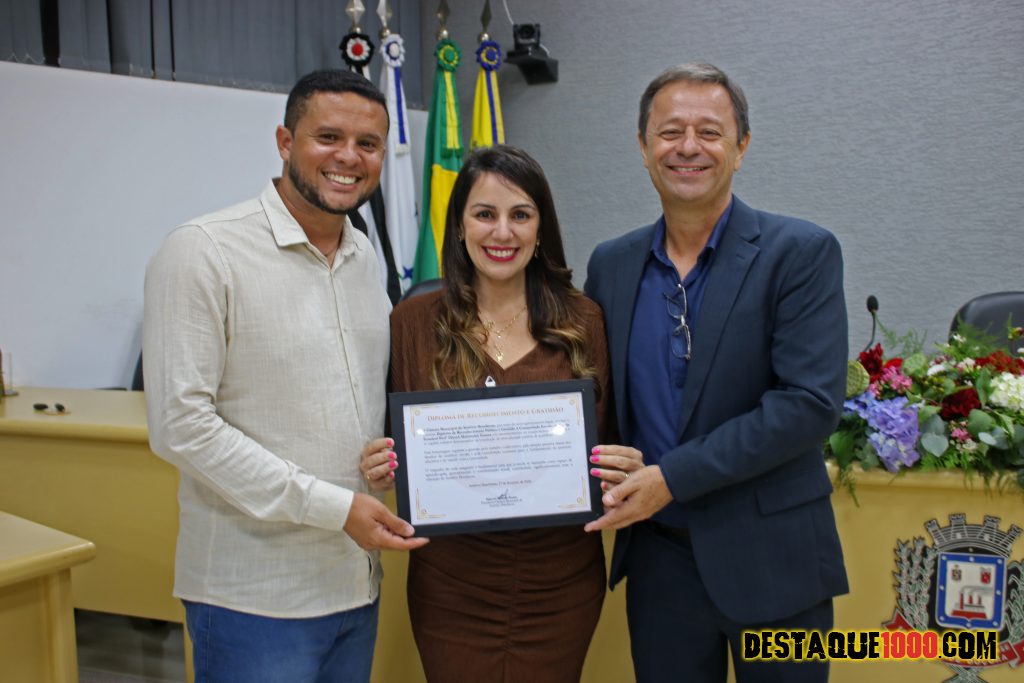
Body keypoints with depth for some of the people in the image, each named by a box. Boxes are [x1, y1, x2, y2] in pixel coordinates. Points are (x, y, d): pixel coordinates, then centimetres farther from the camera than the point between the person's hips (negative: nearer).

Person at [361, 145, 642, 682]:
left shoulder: (582, 320, -1)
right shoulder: (413, 322, -3)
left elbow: (605, 437, 7)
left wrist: (624, 468, -14)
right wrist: (382, 467, -15)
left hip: (562, 581, 1)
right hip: (451, 582, 0)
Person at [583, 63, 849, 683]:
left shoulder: (801, 253, -9)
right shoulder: (611, 265, 5)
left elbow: (811, 400, -18)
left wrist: (673, 477, -20)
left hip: (771, 560, -3)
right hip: (658, 554, 4)